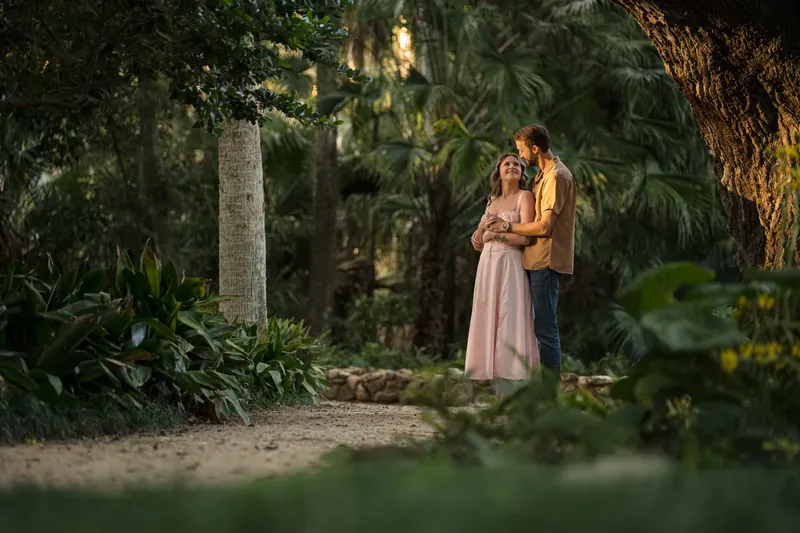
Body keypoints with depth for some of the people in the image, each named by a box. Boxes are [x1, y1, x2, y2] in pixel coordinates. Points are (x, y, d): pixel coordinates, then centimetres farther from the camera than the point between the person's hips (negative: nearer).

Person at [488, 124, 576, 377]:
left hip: (545, 261, -10)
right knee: (543, 325, 12)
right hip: (537, 259, 10)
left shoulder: (556, 176, -14)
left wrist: (506, 226, -10)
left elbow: (544, 226, -21)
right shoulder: (543, 174, 17)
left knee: (545, 327, -7)